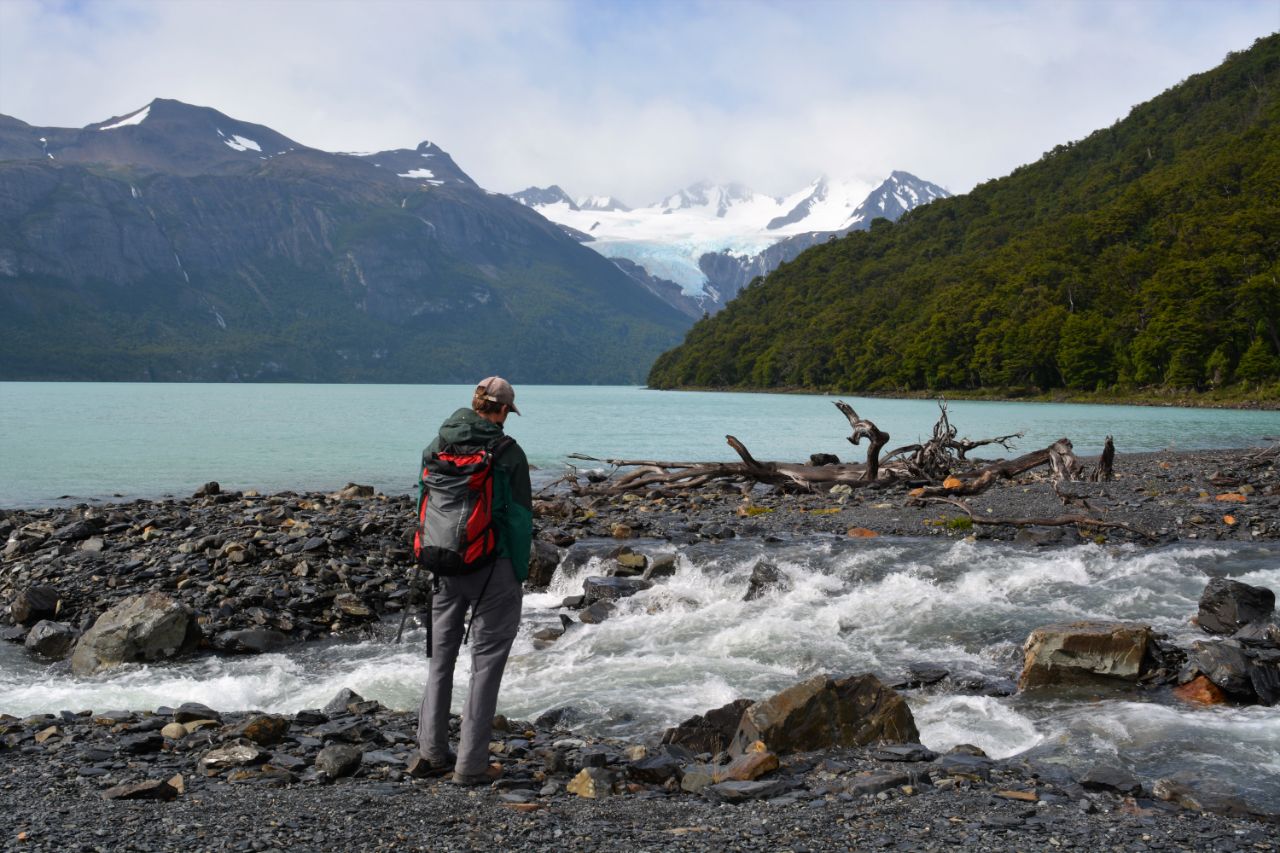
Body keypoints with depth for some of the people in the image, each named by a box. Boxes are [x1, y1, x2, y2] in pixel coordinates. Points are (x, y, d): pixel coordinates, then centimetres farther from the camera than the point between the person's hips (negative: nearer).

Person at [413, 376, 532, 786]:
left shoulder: (435, 448, 2)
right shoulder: (508, 453, -12)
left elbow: (423, 505, 9)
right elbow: (520, 517, -8)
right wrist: (519, 574, 1)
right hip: (494, 567, -4)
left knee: (441, 655, 17)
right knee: (486, 662, 4)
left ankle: (431, 753, 19)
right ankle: (471, 764, 7)